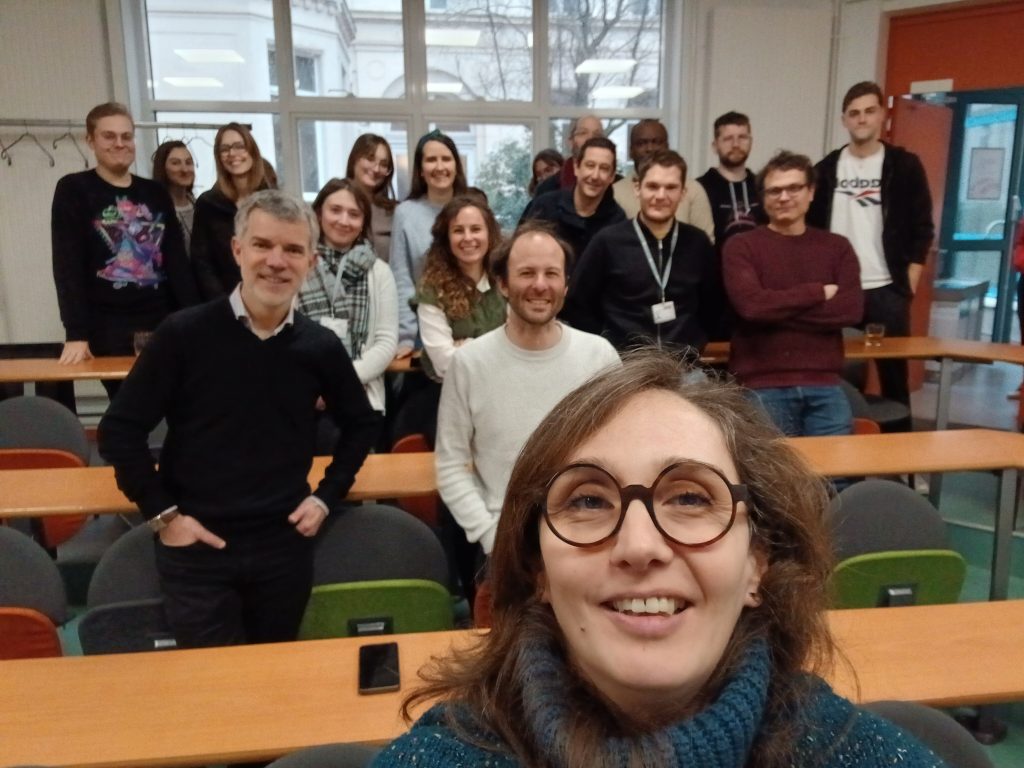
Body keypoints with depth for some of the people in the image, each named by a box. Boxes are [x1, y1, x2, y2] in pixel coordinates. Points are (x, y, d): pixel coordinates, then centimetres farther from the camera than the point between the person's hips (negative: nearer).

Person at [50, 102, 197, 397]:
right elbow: (68, 267, -7)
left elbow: (178, 260, 10)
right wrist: (76, 333, -15)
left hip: (163, 323, 4)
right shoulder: (73, 190, 1)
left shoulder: (157, 194, 12)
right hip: (109, 329, -3)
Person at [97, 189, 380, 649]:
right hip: (198, 546, -2)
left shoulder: (320, 346, -3)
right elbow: (120, 430, -5)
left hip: (285, 543, 3)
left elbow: (360, 424, 12)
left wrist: (327, 497, 4)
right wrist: (161, 513, -7)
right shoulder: (184, 334, -11)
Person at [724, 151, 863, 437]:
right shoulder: (741, 246, 1)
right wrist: (818, 292, -7)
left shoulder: (837, 247, 11)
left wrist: (776, 310, -9)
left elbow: (852, 310, -3)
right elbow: (751, 305, -15)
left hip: (823, 385, 3)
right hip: (762, 386, -3)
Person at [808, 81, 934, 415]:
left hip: (887, 290, -2)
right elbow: (811, 227, 9)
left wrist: (909, 283, -5)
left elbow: (922, 228, 2)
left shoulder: (904, 165, 2)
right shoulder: (827, 168, 7)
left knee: (893, 374, 5)